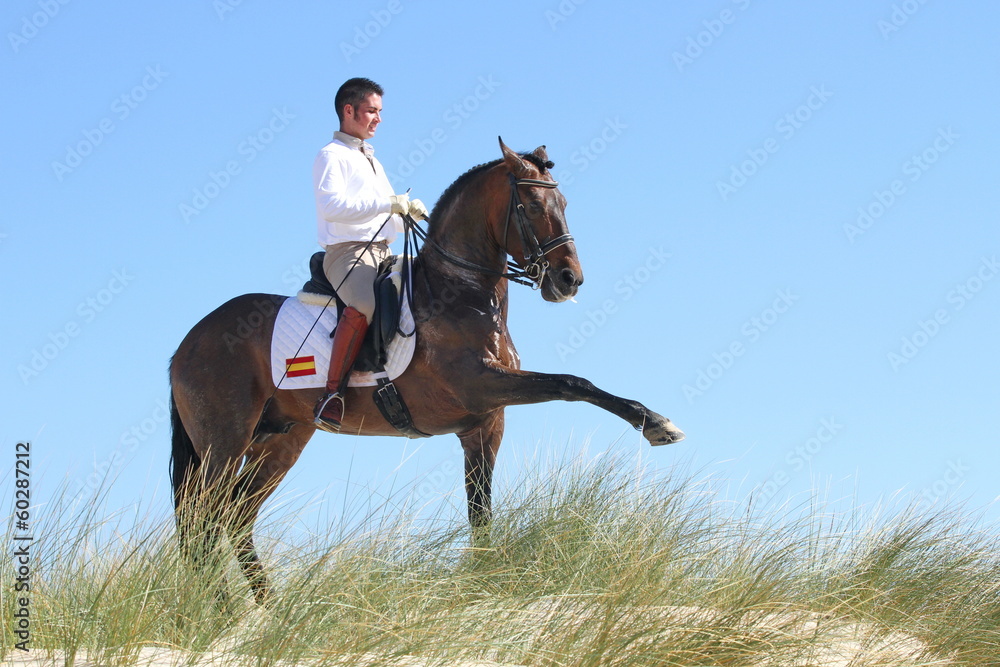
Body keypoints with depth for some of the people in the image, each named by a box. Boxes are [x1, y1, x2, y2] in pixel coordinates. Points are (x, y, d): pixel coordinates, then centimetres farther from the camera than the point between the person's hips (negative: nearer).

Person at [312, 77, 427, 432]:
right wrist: (389, 203, -20)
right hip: (347, 252, -9)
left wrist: (410, 213, 4)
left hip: (384, 255, 9)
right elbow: (333, 205, -17)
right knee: (365, 305, -36)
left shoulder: (372, 161, 27)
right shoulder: (331, 156, 0)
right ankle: (332, 394, -35)